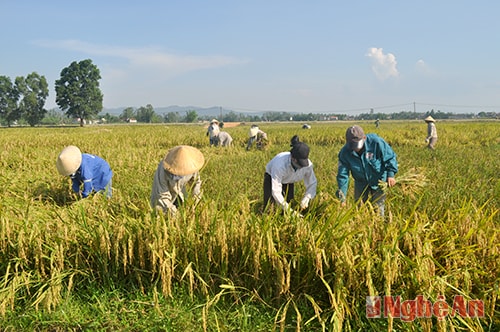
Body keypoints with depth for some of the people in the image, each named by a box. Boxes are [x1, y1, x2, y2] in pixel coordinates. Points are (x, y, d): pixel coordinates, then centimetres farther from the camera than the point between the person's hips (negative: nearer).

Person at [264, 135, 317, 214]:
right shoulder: (280, 163, -46)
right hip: (271, 178, -4)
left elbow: (312, 183, -15)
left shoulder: (308, 165, -33)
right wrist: (291, 212, -47)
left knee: (289, 203, -1)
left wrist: (306, 199, -35)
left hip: (288, 181, 4)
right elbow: (276, 192, -44)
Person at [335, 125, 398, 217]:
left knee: (378, 208, 4)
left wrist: (390, 174, -23)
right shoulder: (345, 152, -23)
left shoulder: (376, 142, -30)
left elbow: (390, 157, -13)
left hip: (378, 181, -2)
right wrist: (342, 199, -21)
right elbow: (342, 175, -19)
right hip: (361, 182, 2)